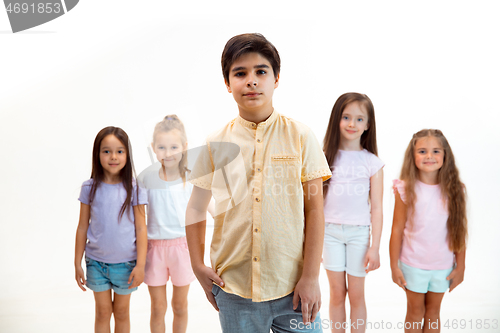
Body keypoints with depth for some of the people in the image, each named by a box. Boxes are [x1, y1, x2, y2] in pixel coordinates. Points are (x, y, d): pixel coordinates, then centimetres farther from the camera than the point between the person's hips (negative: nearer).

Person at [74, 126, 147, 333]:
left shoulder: (133, 189, -9)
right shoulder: (90, 188, -5)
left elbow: (141, 229, -7)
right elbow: (82, 228, 1)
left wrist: (140, 265, -11)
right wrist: (77, 264, 3)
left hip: (125, 263, -1)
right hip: (96, 261, 1)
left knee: (121, 312, 16)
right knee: (103, 312, 12)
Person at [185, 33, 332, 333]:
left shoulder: (300, 137, -4)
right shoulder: (215, 144, 0)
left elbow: (314, 210, -4)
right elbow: (196, 209, 9)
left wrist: (311, 277, -5)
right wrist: (198, 266, 3)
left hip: (293, 288, -1)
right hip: (233, 289, 2)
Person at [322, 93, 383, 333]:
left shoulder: (372, 163, -2)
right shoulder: (326, 158, 1)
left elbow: (376, 208, -1)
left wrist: (374, 247, -4)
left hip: (359, 232, -1)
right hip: (329, 231, 1)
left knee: (356, 295, 9)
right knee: (337, 293, 9)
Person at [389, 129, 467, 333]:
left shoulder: (453, 190, -5)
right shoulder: (406, 189, -10)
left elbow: (460, 230, 0)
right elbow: (397, 230, -6)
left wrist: (460, 266, 1)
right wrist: (394, 266, -5)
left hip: (443, 265, 2)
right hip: (413, 264, -2)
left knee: (433, 311, 16)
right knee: (415, 311, 13)